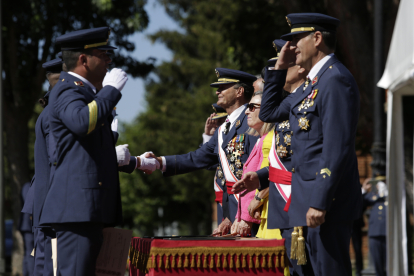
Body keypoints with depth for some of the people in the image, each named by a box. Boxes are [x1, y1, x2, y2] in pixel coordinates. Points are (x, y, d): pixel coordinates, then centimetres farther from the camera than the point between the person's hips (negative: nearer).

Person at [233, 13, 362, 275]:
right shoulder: (313, 82, 17)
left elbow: (337, 149, -21)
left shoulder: (336, 80, -14)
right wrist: (279, 67, 17)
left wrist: (319, 204, -23)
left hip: (327, 204, -10)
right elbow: (269, 113, 27)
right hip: (308, 199, 10)